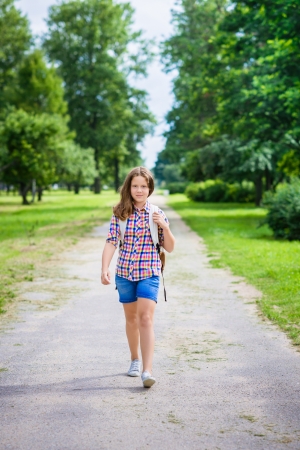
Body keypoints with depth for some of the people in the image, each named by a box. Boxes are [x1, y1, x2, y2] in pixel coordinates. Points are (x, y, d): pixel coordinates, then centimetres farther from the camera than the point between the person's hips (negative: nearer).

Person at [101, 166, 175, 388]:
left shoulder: (157, 214, 0)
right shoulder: (120, 214, 1)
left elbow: (170, 247, 2)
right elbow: (111, 243, -5)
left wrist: (164, 226, -15)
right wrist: (105, 268, -18)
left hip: (149, 273, -2)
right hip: (125, 273, 2)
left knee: (146, 318, -15)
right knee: (131, 318, 15)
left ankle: (147, 370, -20)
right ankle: (135, 360, 35)